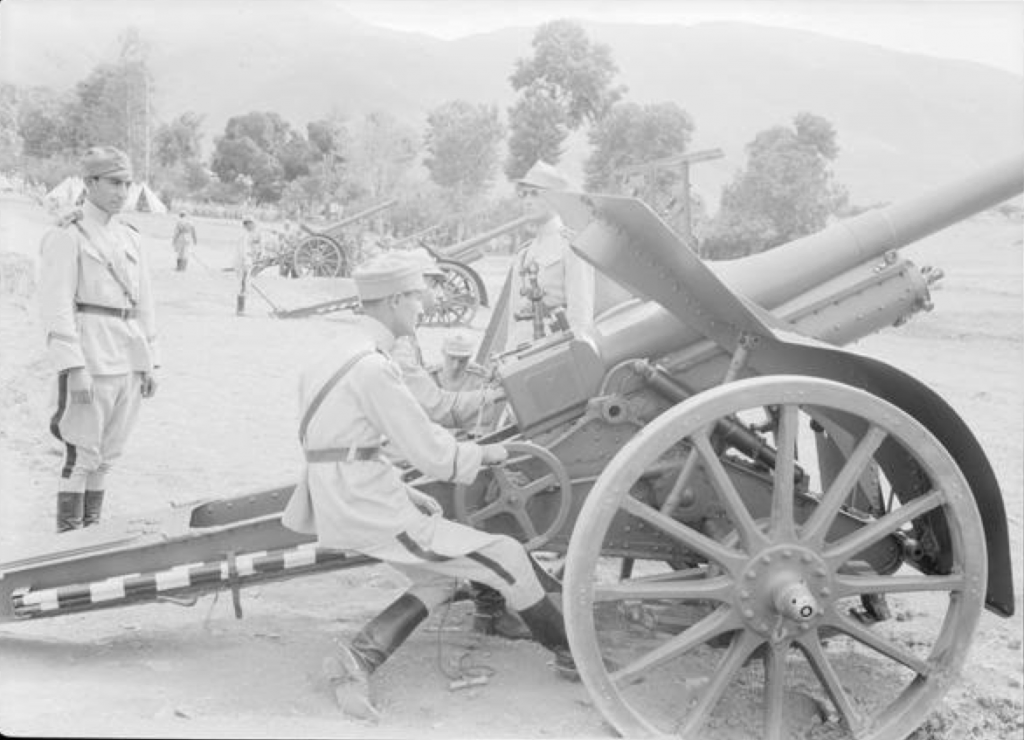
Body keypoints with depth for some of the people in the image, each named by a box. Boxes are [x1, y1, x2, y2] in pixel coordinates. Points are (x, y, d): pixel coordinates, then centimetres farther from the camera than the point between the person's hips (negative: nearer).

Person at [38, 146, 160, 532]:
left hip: (128, 364, 6)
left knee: (106, 456, 12)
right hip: (90, 362, -6)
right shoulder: (67, 236, -6)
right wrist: (74, 368, -19)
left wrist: (149, 363, 12)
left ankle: (91, 532, 22)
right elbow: (56, 307, -12)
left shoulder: (130, 239, 14)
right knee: (82, 456, -3)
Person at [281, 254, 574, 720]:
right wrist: (484, 454, 0)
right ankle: (573, 652, 14)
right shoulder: (372, 366, -20)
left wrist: (402, 492, 16)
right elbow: (430, 453, -17)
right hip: (368, 512, -10)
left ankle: (357, 660, 10)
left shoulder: (341, 350, 11)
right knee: (507, 559, -2)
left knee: (441, 578, 21)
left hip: (338, 500, 10)